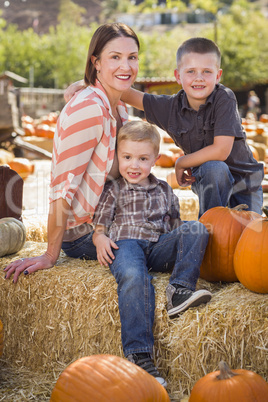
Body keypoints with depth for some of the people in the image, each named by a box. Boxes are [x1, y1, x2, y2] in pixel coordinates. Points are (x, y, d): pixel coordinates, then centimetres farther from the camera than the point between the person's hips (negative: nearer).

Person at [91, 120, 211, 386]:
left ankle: (179, 290, -36)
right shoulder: (113, 191, 16)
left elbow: (175, 225, 28)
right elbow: (100, 226, 12)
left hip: (158, 247, 4)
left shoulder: (164, 190, 25)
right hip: (125, 244, -4)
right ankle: (138, 355, -45)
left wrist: (189, 239, 8)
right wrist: (100, 239, -11)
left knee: (197, 228, -20)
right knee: (134, 277, -38)